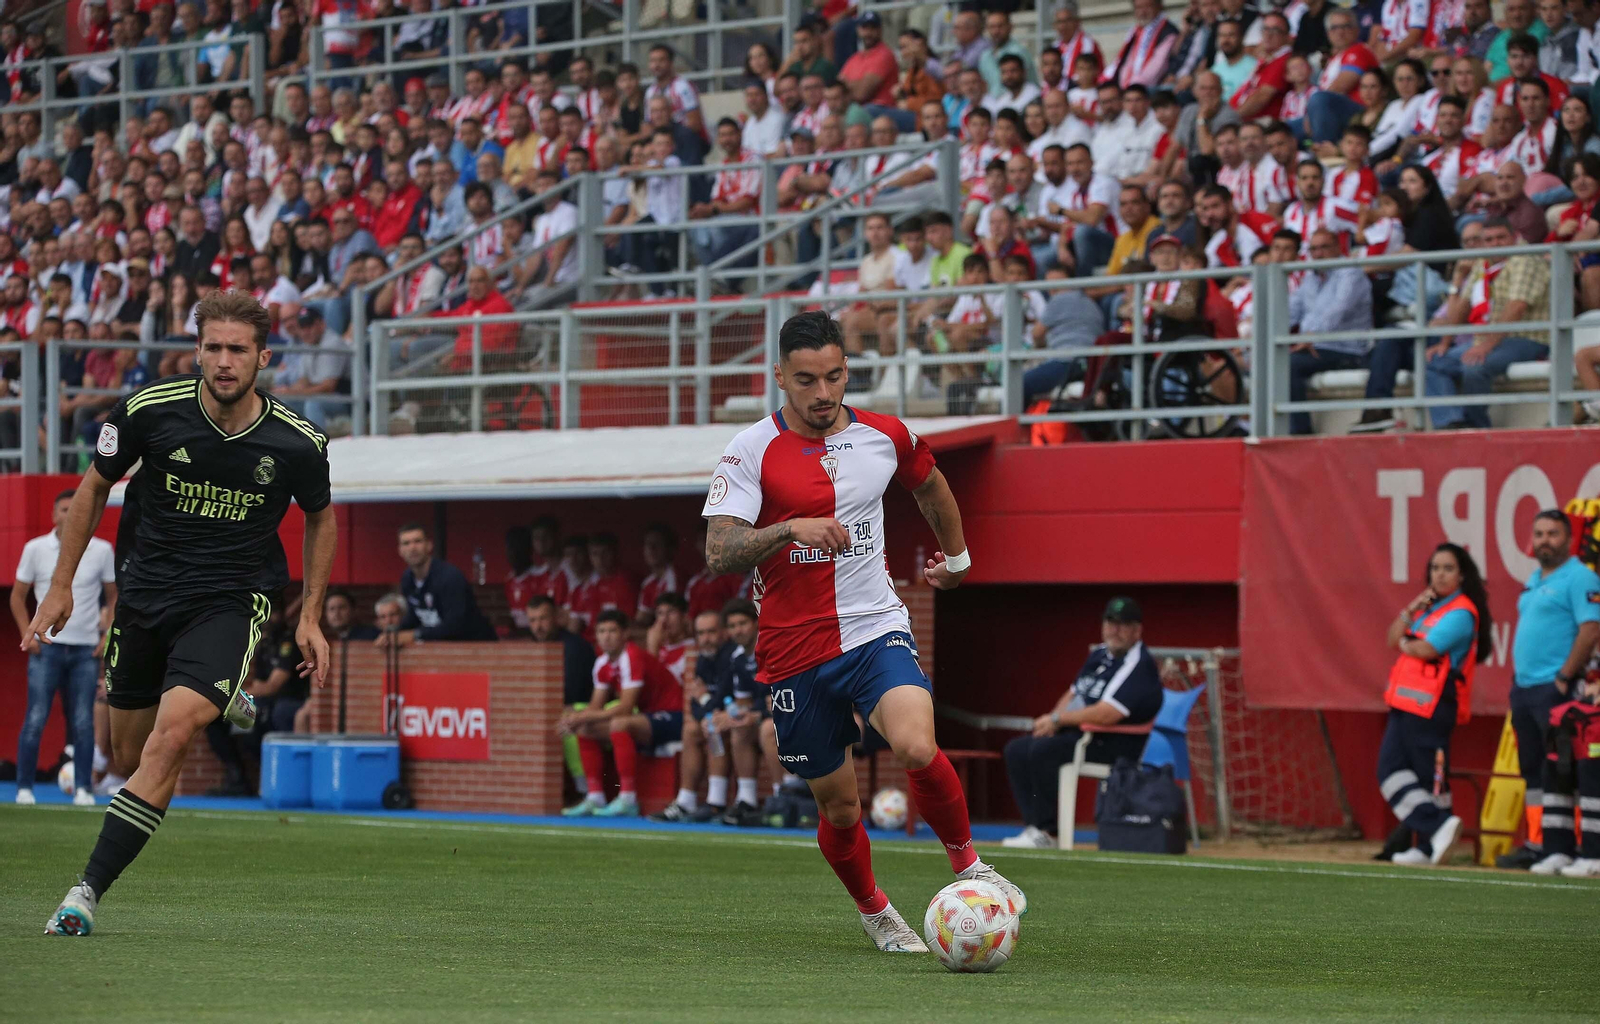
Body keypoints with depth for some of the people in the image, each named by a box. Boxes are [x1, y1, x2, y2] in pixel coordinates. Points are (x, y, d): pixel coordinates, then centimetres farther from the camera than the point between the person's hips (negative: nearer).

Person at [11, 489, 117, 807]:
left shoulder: (102, 551, 3)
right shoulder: (36, 549, 1)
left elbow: (113, 596, 12)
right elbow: (18, 595, 9)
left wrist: (107, 634, 0)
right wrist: (27, 634, -2)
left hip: (86, 649, 1)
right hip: (47, 646, -1)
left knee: (83, 723, 0)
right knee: (36, 718, -7)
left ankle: (84, 789, 4)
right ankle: (24, 788, -1)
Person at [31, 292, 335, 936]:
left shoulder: (296, 443, -12)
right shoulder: (149, 411, -12)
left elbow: (320, 517, 10)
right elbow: (95, 487, 5)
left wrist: (310, 618, 6)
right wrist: (61, 586, 4)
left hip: (232, 600, -3)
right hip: (144, 592, 3)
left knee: (168, 739, -23)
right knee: (128, 757, 13)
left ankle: (89, 890, -20)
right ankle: (218, 700, 46)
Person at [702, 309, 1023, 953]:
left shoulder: (885, 436, 3)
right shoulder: (752, 451, -8)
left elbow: (929, 484, 26)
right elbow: (719, 552, -18)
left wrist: (957, 555, 36)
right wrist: (791, 528, -32)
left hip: (875, 631, 1)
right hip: (794, 653, -1)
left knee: (917, 748, -27)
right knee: (839, 809, 7)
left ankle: (968, 864, -2)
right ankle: (874, 912, 36)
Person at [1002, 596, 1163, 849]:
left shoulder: (1140, 666, -16)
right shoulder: (1100, 655, 15)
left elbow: (1108, 714, -27)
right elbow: (1072, 694, 24)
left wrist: (1058, 719, -16)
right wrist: (1052, 721, 0)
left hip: (1113, 743, -10)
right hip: (1077, 733, 10)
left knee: (1043, 751, -29)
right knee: (1017, 750, 2)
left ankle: (1046, 832, -24)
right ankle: (1034, 826, -8)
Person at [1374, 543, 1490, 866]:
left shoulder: (1461, 613, -10)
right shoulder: (1428, 606, 19)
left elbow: (1425, 650, -18)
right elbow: (1394, 638, 14)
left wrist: (1405, 643, 3)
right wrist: (1410, 610, -1)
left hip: (1433, 706, -9)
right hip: (1405, 703, 9)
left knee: (1429, 776, -4)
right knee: (1391, 770, 1)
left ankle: (1430, 846, 0)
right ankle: (1438, 827, -1)